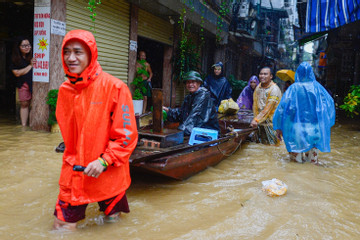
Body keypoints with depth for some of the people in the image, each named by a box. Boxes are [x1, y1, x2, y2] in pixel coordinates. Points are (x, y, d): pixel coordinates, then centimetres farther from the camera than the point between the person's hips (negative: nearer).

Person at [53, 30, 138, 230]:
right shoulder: (65, 90, 1)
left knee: (112, 222, 17)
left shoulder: (114, 87, -15)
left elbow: (127, 134, -14)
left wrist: (104, 161, -20)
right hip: (73, 174, 4)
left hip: (108, 174, -4)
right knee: (62, 227, 12)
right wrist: (73, 160, 12)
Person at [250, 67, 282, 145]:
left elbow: (267, 109, -20)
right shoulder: (258, 87, 6)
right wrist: (255, 119, -1)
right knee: (263, 144, 13)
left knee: (272, 145, -3)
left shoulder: (274, 89, -15)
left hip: (271, 123, -6)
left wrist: (256, 120, -21)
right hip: (261, 122, 6)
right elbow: (255, 105, 8)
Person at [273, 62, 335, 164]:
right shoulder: (317, 87, -1)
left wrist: (279, 127, -7)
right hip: (314, 128, 2)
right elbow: (329, 103, 3)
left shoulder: (293, 88, -7)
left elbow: (283, 106, -12)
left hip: (297, 128, -2)